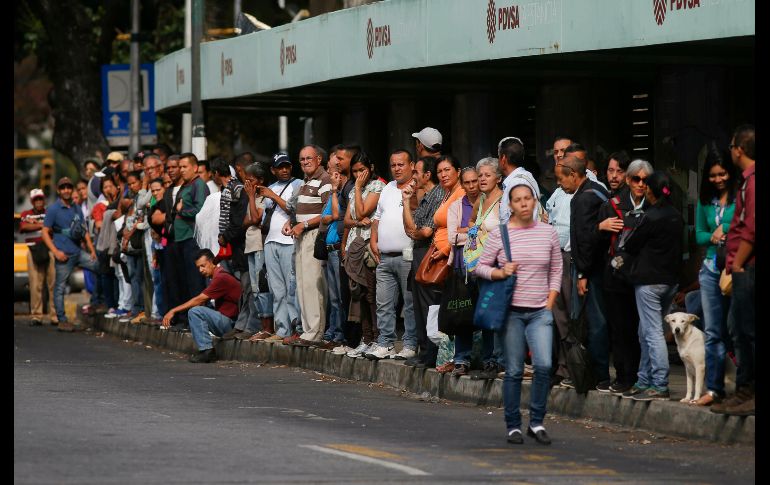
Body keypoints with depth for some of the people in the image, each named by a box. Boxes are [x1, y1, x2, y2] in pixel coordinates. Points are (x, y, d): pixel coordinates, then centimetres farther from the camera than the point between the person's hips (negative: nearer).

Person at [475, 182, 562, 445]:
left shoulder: (548, 232, 5)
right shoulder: (499, 234, -1)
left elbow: (556, 271, 12)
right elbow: (481, 267, 5)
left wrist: (550, 303, 4)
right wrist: (500, 272, -14)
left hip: (540, 312, 1)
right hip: (512, 311, -1)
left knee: (544, 365, -13)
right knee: (514, 371, 1)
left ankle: (537, 422, 2)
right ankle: (513, 426, 13)